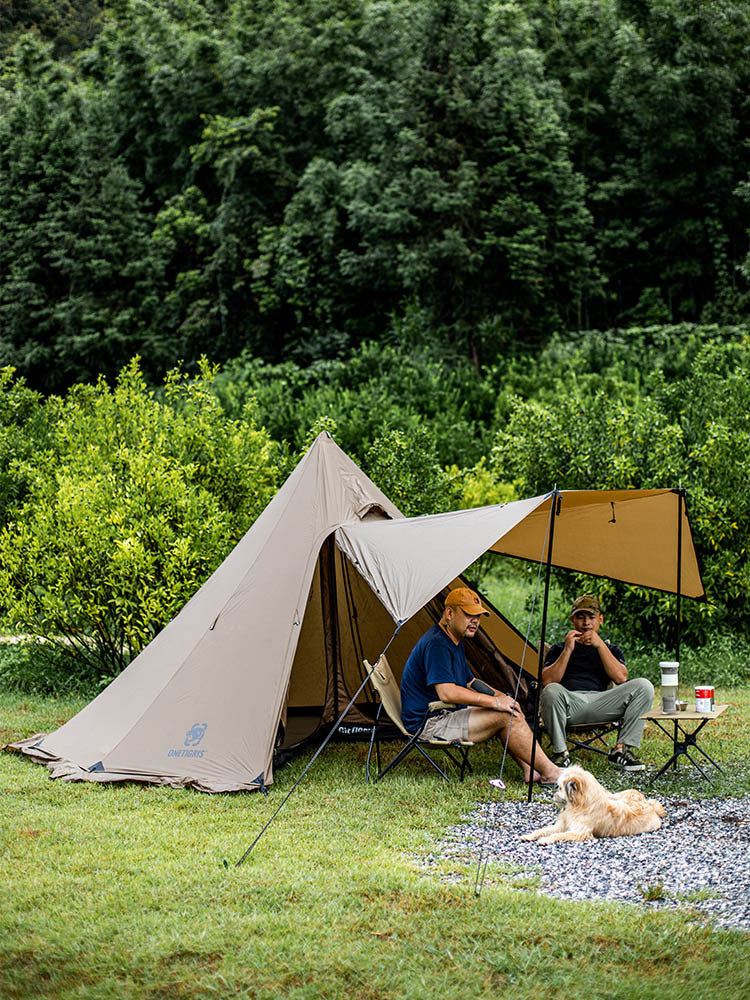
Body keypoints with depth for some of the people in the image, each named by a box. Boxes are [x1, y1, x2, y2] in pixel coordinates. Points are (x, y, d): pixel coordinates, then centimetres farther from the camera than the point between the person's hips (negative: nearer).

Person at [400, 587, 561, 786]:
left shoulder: (455, 642, 16)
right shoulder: (436, 644, -19)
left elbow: (470, 682, 25)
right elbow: (447, 693, -29)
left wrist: (498, 695, 6)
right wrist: (494, 702, -24)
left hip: (447, 714, 11)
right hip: (430, 724, -11)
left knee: (510, 707, 8)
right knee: (507, 716, -17)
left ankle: (529, 769, 1)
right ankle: (549, 773, -11)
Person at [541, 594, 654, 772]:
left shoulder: (611, 650, 26)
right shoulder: (559, 649, 22)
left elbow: (620, 678, 4)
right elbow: (547, 682, 4)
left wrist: (600, 645, -1)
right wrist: (568, 650, -2)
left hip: (600, 703, 2)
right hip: (570, 701, -2)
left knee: (643, 686, -20)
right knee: (552, 691, -39)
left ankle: (622, 750, -17)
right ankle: (560, 753, -19)